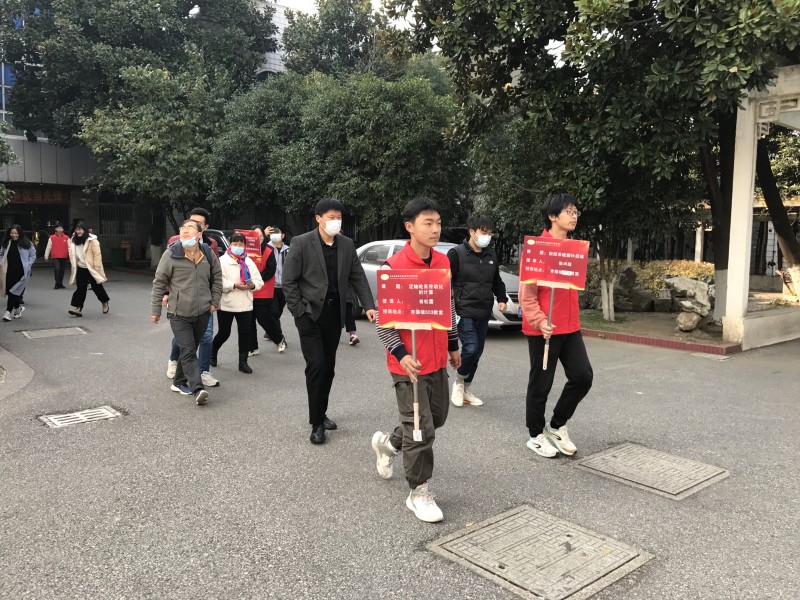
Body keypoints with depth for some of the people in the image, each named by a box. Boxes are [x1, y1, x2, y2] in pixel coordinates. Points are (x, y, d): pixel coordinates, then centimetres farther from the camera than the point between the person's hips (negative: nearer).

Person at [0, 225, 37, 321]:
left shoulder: (27, 244, -3)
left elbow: (33, 256, 4)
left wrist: (28, 265, -5)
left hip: (21, 272, -4)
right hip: (9, 271, 4)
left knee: (14, 291, -10)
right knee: (9, 291, 7)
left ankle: (9, 312, -8)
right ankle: (18, 308, 28)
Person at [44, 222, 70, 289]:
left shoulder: (67, 238, 6)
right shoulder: (52, 238, 5)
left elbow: (69, 247, 3)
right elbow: (48, 247, 7)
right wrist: (46, 256, 6)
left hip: (64, 257, 2)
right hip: (55, 257, -2)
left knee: (62, 271, 9)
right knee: (57, 269, -15)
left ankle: (60, 284, 21)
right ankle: (57, 284, -10)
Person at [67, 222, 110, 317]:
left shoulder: (92, 240, -13)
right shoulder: (73, 240, 5)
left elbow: (97, 255, -15)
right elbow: (73, 255, 12)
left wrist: (96, 268, -17)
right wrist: (74, 266, 9)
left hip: (92, 269, -5)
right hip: (80, 269, 5)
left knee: (97, 287, 7)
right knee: (80, 288, 0)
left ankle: (105, 303, 30)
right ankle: (77, 308, -3)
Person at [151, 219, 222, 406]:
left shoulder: (208, 254, 1)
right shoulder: (171, 254, -9)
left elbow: (217, 277, 15)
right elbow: (159, 282, -3)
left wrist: (214, 301, 8)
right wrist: (155, 310, -2)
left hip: (203, 313, 4)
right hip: (179, 313, -4)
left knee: (189, 349, 15)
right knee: (188, 351, -9)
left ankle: (179, 382, 32)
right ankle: (198, 389, -13)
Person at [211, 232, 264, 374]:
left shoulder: (249, 262, 10)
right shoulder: (222, 261, -4)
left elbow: (259, 281, 7)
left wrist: (253, 285, -13)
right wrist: (234, 285, -22)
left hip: (245, 304, 3)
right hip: (226, 304, -3)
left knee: (245, 333, 1)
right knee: (224, 333, 8)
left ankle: (243, 362, 11)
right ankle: (212, 352, 37)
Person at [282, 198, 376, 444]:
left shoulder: (347, 245, 5)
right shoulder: (302, 243, -8)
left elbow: (358, 277, 5)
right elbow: (288, 280, -7)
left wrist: (369, 305, -7)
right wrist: (298, 310, -11)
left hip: (334, 314, 5)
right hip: (310, 314, -4)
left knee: (328, 367, 11)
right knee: (316, 365, -9)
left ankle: (321, 413, 27)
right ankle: (316, 423, 2)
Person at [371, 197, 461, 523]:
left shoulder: (444, 262, 4)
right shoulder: (394, 267, -16)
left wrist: (453, 344, 19)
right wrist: (401, 354, -23)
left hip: (437, 359, 7)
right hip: (409, 362, -7)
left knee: (437, 417, 20)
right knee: (421, 428, -1)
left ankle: (388, 443, 44)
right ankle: (418, 493, 18)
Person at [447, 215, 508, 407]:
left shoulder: (491, 255, 11)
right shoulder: (456, 253, -8)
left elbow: (497, 281, 22)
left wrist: (501, 299, 8)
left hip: (484, 314, 6)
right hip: (464, 312, -6)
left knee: (477, 352, 10)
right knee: (471, 348, -18)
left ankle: (466, 390, 26)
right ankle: (459, 382, 10)